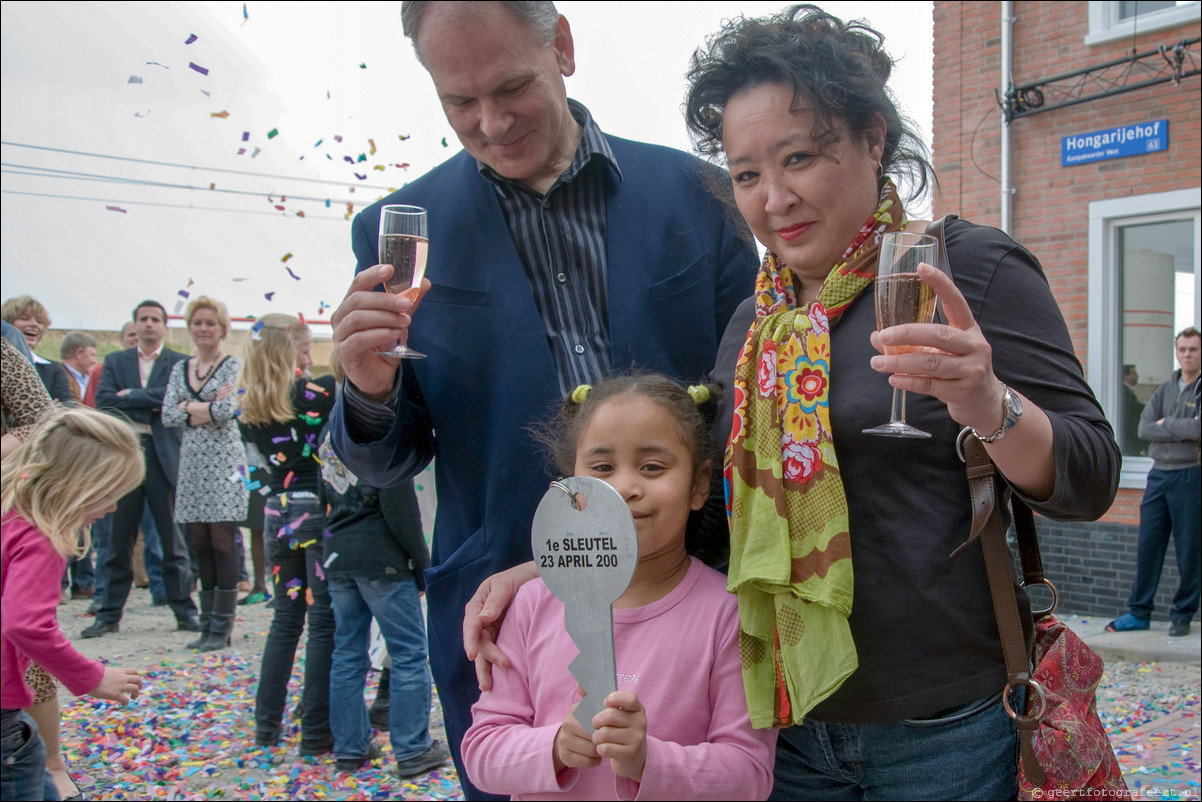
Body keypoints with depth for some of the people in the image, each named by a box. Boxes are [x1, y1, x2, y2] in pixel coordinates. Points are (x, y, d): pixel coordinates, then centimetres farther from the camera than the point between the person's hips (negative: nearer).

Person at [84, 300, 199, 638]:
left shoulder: (179, 363, 5)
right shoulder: (115, 362, 13)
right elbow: (103, 401, -3)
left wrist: (130, 396, -9)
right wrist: (151, 404, -10)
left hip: (165, 456, -2)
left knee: (173, 538, 3)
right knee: (119, 539, 7)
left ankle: (185, 610, 11)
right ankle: (109, 614, 16)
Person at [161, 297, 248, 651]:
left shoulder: (232, 366, -1)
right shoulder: (180, 368, 15)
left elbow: (227, 410, -15)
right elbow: (168, 415, 4)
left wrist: (188, 408, -3)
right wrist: (205, 410, -8)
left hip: (223, 462, -5)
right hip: (192, 462, 5)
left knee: (222, 543, -5)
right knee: (200, 545, 7)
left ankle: (222, 627, 1)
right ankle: (208, 624, 15)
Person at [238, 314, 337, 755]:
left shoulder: (249, 406, 3)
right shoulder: (317, 392, -12)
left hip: (277, 515, 6)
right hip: (318, 512, -6)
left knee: (286, 618, 17)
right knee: (324, 621, 1)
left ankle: (267, 723, 23)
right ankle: (316, 730, 5)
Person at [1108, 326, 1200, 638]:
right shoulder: (1164, 390, 13)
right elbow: (1144, 428, 1)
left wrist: (1166, 423, -4)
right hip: (1159, 473, 5)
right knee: (1148, 545, 6)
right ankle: (1139, 612, 13)